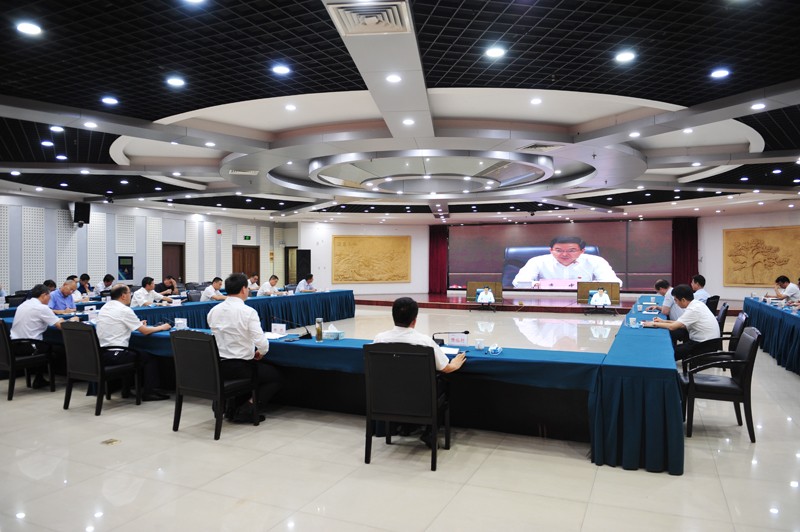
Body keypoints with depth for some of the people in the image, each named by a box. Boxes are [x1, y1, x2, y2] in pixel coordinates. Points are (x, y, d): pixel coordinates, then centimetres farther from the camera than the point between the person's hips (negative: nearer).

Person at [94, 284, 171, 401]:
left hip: (101, 353, 8)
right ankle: (148, 393, 9)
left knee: (133, 351, 30)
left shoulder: (104, 308, 10)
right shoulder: (124, 310, -14)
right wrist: (162, 327, 7)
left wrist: (139, 324, 22)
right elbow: (145, 331, -9)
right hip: (115, 355, -8)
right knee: (150, 358, 8)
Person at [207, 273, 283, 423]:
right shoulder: (248, 311, -18)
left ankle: (233, 407, 22)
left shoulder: (213, 311, 1)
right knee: (277, 376, 16)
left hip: (217, 366, 7)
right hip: (239, 367, -7)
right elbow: (262, 344, -24)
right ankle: (246, 410, 1)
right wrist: (261, 352, 0)